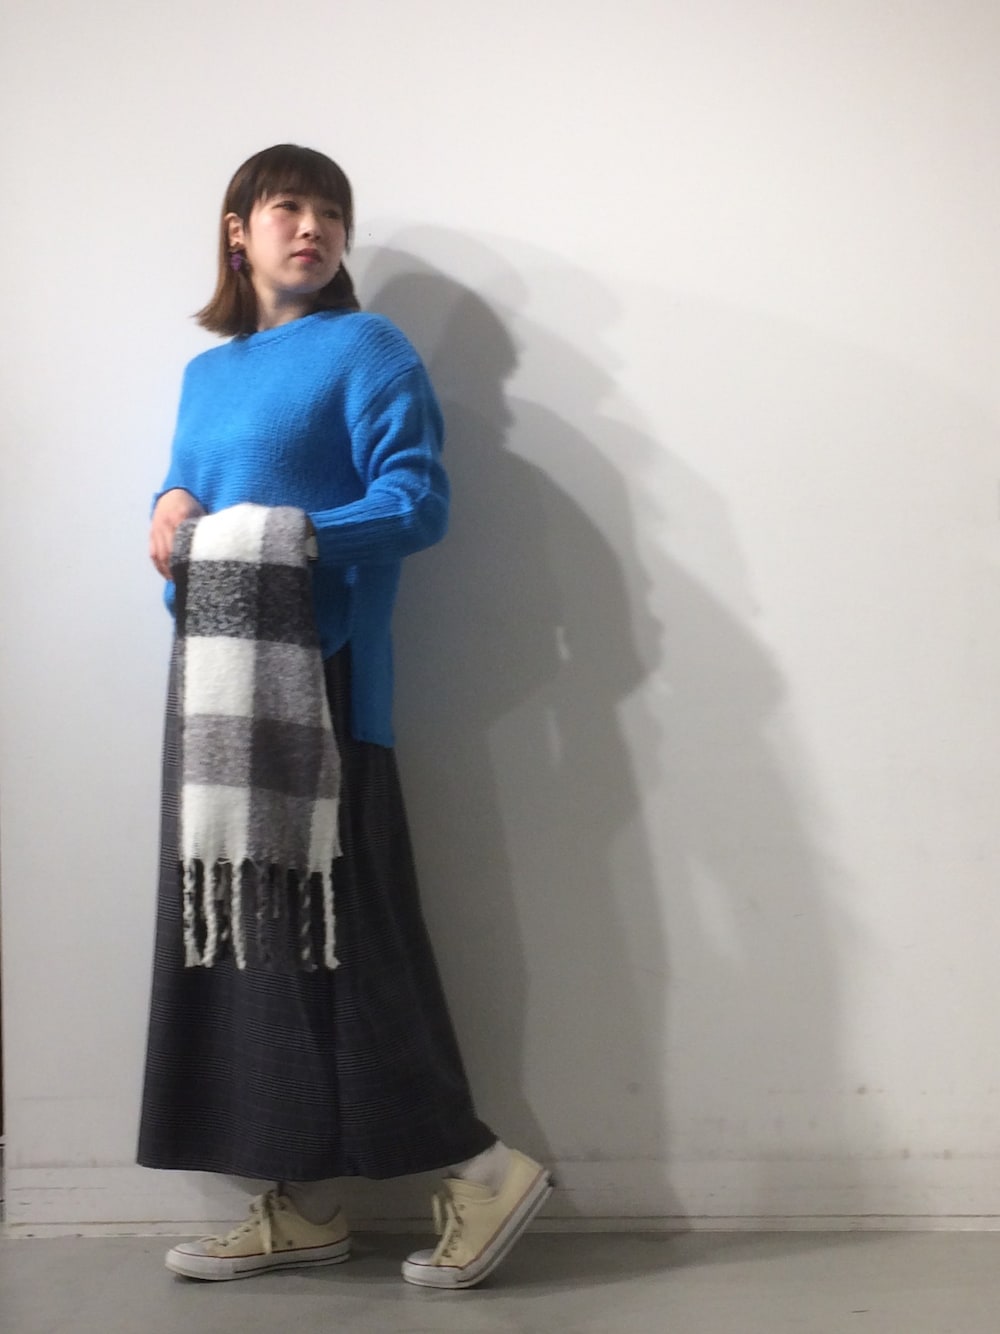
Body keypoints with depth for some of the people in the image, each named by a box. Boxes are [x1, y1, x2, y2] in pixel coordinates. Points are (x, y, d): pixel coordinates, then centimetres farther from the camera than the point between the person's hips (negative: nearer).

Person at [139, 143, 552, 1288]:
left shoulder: (364, 349, 0)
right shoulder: (206, 373, 20)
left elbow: (417, 500, -9)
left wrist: (302, 536, -24)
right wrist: (171, 509, -1)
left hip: (319, 674, -7)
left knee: (331, 924, -10)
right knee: (235, 925, 6)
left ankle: (474, 1168, 0)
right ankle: (301, 1203, 12)